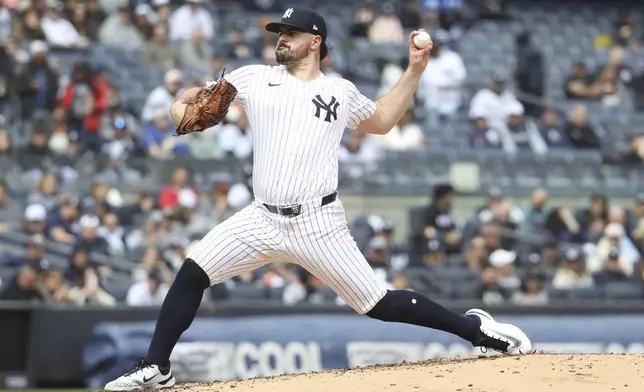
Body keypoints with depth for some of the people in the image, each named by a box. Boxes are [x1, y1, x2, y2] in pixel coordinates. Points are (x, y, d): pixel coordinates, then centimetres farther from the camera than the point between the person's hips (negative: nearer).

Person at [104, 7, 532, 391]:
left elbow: (382, 121, 27)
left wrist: (415, 70, 19)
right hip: (263, 219, 2)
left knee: (380, 304, -5)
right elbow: (190, 100, 8)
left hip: (318, 226, -2)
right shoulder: (254, 79, 6)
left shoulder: (341, 91, 8)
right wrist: (184, 110, -16)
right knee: (192, 273, -11)